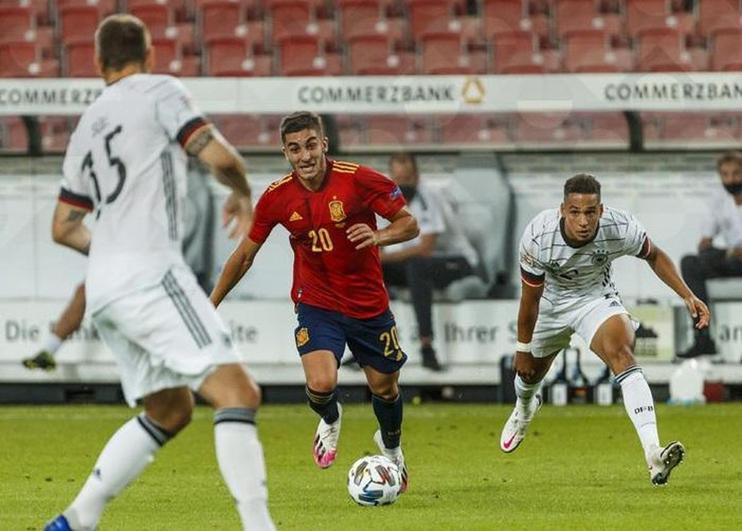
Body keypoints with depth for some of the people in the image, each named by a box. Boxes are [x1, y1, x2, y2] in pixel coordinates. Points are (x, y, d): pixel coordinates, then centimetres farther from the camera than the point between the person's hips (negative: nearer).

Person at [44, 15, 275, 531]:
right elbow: (219, 156, -10)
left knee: (170, 411, 19)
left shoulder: (87, 125, 23)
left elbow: (64, 227, 27)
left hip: (103, 287, 8)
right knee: (237, 392, -14)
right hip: (148, 273, -8)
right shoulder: (160, 91, 2)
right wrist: (243, 194, 11)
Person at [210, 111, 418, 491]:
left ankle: (391, 447, 47)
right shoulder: (277, 197, -9)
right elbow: (244, 255, 4)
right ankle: (330, 420, 17)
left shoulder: (359, 180, -16)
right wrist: (211, 306, 7)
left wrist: (380, 236, -31)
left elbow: (409, 224, -9)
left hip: (369, 304, 0)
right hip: (316, 304, 0)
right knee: (321, 384, -22)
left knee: (384, 387, 12)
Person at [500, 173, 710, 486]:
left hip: (595, 297, -1)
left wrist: (687, 296, -14)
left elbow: (654, 256, -6)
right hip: (550, 302, 1)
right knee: (530, 372, 19)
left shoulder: (621, 229, -31)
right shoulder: (538, 237, -33)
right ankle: (524, 407, 63)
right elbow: (530, 299, -18)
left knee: (620, 352, -28)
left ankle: (653, 454, -41)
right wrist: (523, 349, -7)